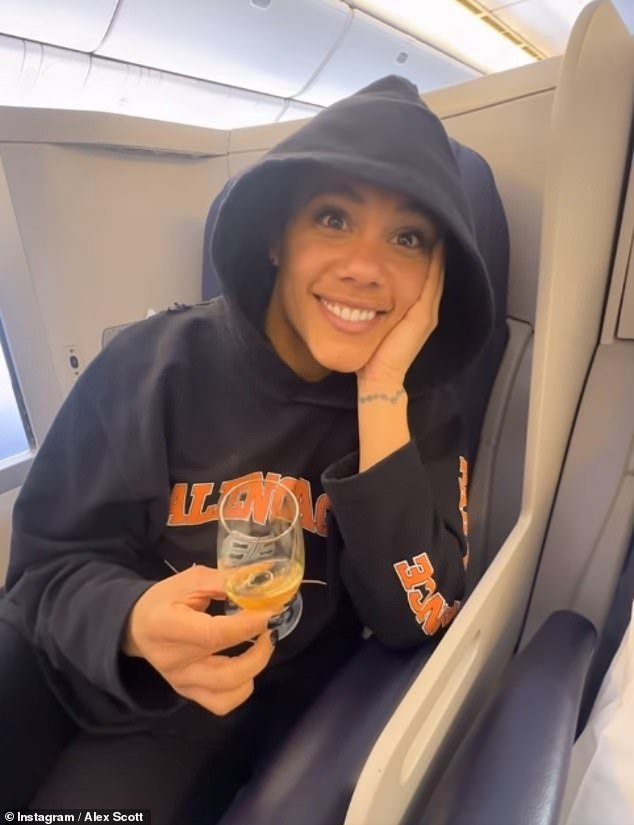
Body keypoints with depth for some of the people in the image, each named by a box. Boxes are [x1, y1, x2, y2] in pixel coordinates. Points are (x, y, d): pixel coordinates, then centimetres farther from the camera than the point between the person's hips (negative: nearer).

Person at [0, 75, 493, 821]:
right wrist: (134, 622, -30)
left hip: (305, 705, 1)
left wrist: (381, 391, -24)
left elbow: (418, 620, -18)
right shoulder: (155, 363, -14)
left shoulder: (423, 408, -9)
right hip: (131, 692, 0)